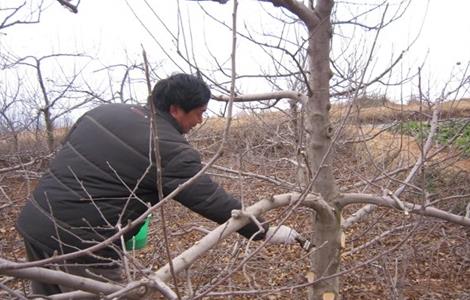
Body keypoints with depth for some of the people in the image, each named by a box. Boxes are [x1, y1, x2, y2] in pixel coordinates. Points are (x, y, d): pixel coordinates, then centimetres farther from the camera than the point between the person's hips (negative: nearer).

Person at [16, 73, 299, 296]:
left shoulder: (105, 111, 8)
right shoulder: (172, 150, -15)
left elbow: (68, 157, 16)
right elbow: (217, 203, -14)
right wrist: (267, 232, -3)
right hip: (80, 242, -8)